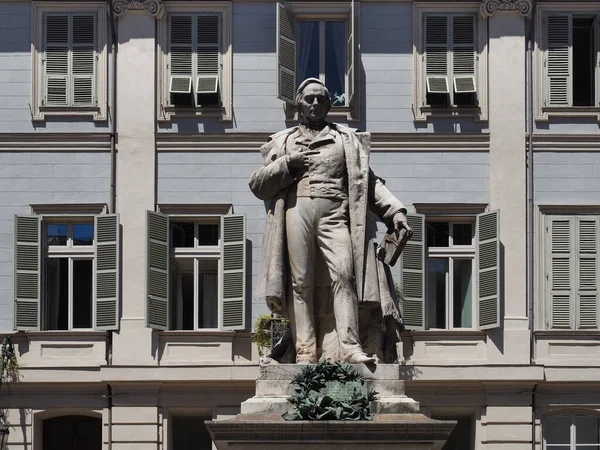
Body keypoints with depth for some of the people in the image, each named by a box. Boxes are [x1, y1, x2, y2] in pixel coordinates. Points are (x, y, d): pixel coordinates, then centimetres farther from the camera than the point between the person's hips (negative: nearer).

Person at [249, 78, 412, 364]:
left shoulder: (347, 139, 25)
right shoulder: (282, 142, 24)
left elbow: (368, 181, 19)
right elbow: (257, 185, 18)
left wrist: (394, 210, 5)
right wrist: (287, 164, 2)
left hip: (334, 214, 0)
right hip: (296, 209, 0)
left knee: (343, 273, -19)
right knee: (300, 281, -9)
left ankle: (348, 346, -27)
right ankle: (305, 351, -13)